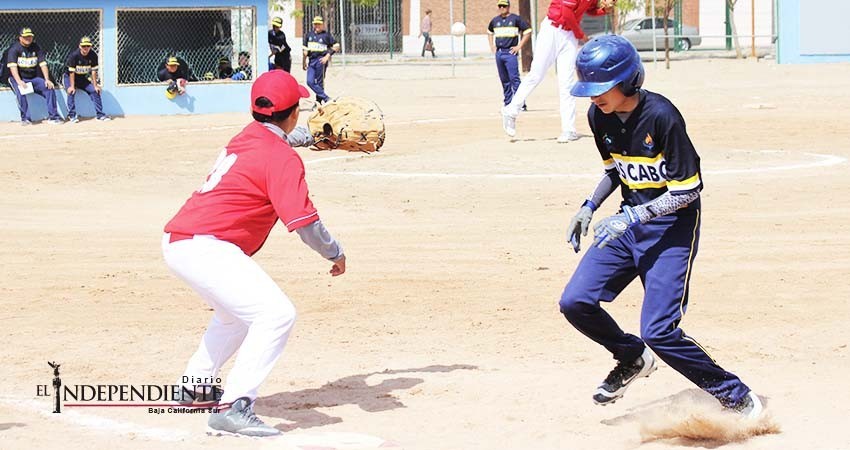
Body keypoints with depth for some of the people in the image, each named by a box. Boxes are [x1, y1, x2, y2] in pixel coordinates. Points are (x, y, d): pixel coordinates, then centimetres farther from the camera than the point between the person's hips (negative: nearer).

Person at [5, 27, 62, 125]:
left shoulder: (36, 48, 6)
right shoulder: (14, 49, -8)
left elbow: (43, 64, 1)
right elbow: (12, 66, -20)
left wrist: (47, 80, -14)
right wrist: (19, 82, -34)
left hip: (34, 78, 4)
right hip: (18, 78, -4)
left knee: (49, 88, -15)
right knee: (21, 92, -34)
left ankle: (53, 116, -12)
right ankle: (25, 118, -28)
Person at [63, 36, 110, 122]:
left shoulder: (93, 55, -12)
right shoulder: (74, 55, -25)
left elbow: (93, 70, -9)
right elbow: (71, 72, -25)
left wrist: (95, 85, -11)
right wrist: (72, 86, -27)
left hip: (83, 78, 5)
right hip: (69, 77, -5)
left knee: (95, 91, -7)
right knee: (71, 92, -28)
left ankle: (99, 114, 1)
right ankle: (72, 115, -21)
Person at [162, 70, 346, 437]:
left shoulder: (248, 137, 16)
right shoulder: (283, 158, -11)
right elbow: (303, 222, -17)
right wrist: (335, 253, -2)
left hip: (177, 242, 10)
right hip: (205, 248, -10)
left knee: (238, 311, 32)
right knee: (277, 314, -19)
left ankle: (195, 384, 43)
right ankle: (233, 408, -27)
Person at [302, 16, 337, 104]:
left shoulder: (326, 35, -1)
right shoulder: (309, 35, 14)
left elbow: (335, 46, 0)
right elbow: (305, 49, 18)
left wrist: (327, 56, -9)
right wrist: (304, 61, 16)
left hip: (321, 60, -5)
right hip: (311, 61, 5)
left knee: (319, 83, -3)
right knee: (310, 82, -7)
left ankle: (319, 102, 6)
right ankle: (326, 98, -4)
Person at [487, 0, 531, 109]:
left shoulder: (516, 19, -2)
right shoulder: (495, 20, 14)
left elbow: (527, 32, -2)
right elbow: (489, 32, 32)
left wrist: (519, 46, -7)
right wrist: (492, 46, 19)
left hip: (510, 52, -6)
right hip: (498, 53, 6)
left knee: (514, 79, -12)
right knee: (504, 80, 9)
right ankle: (508, 103, 15)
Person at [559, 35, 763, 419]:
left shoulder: (661, 116, -23)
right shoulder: (599, 117, -2)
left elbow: (688, 191, -19)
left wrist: (634, 216, -27)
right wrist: (590, 207, 3)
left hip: (672, 225, -7)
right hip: (630, 221, 7)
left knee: (658, 332, -15)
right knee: (575, 302, -4)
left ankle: (738, 398, 1)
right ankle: (633, 359, 24)